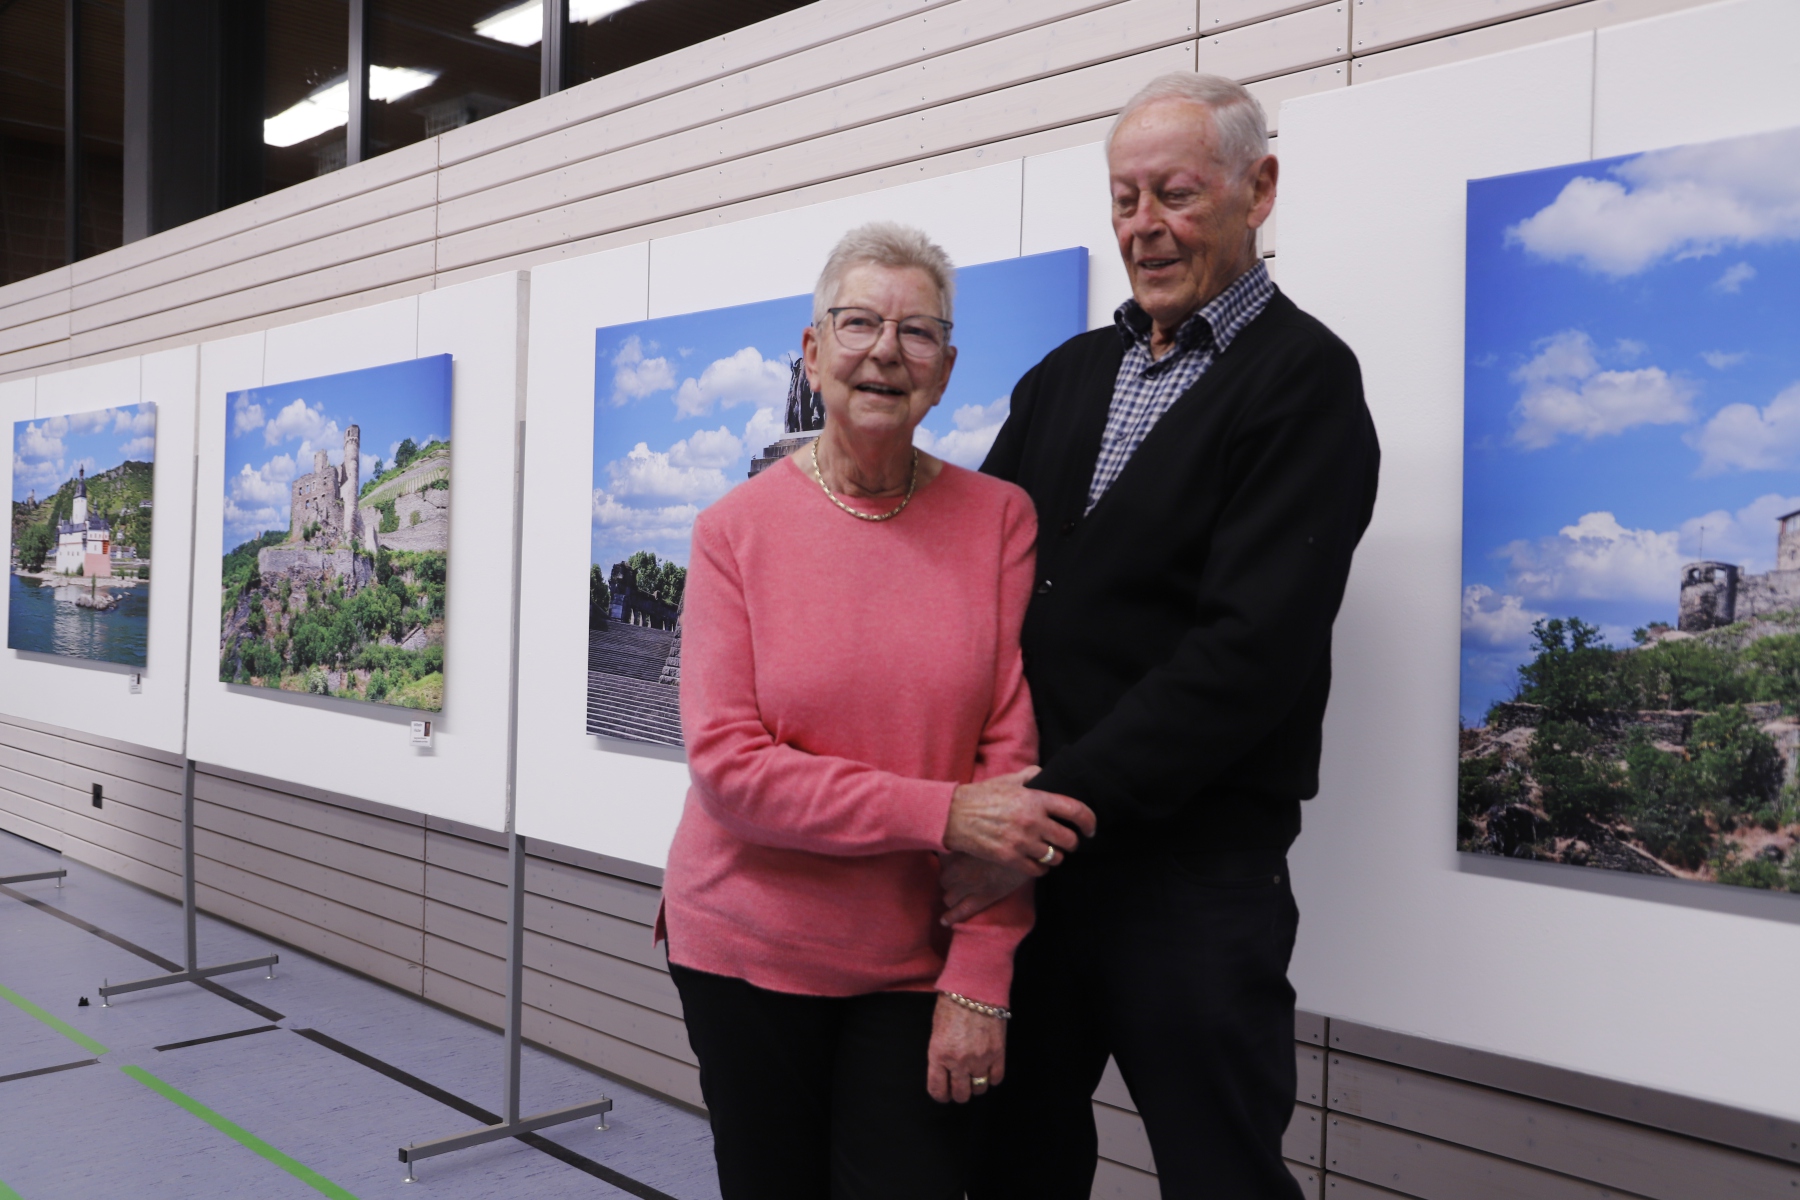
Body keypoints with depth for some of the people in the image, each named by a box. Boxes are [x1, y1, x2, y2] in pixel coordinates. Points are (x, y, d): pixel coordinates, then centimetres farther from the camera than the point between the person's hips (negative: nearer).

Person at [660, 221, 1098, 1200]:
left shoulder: (1000, 519, -4)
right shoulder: (736, 529, -6)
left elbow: (1012, 748, -6)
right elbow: (727, 767, -13)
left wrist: (979, 979, -11)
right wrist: (941, 814, -21)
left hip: (921, 963, 0)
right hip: (746, 951, 0)